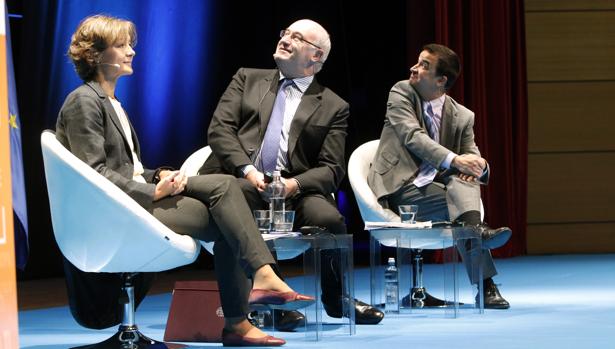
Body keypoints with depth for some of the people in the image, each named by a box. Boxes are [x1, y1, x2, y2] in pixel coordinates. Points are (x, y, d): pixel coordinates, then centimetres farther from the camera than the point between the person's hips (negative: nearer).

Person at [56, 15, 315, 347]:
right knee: (222, 221, -16)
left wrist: (158, 176, 1)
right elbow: (94, 172, -18)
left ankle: (263, 275, -21)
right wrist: (152, 192, -17)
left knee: (224, 184, -10)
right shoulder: (83, 102, -9)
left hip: (137, 192, 9)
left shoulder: (111, 103, 22)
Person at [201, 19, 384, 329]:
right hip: (237, 178, 0)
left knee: (328, 218, -31)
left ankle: (335, 300, 3)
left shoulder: (334, 107, 15)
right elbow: (219, 128, 7)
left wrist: (295, 184, -16)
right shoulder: (248, 79, 20)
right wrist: (247, 170, -12)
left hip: (291, 187, 0)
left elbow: (332, 169, 6)